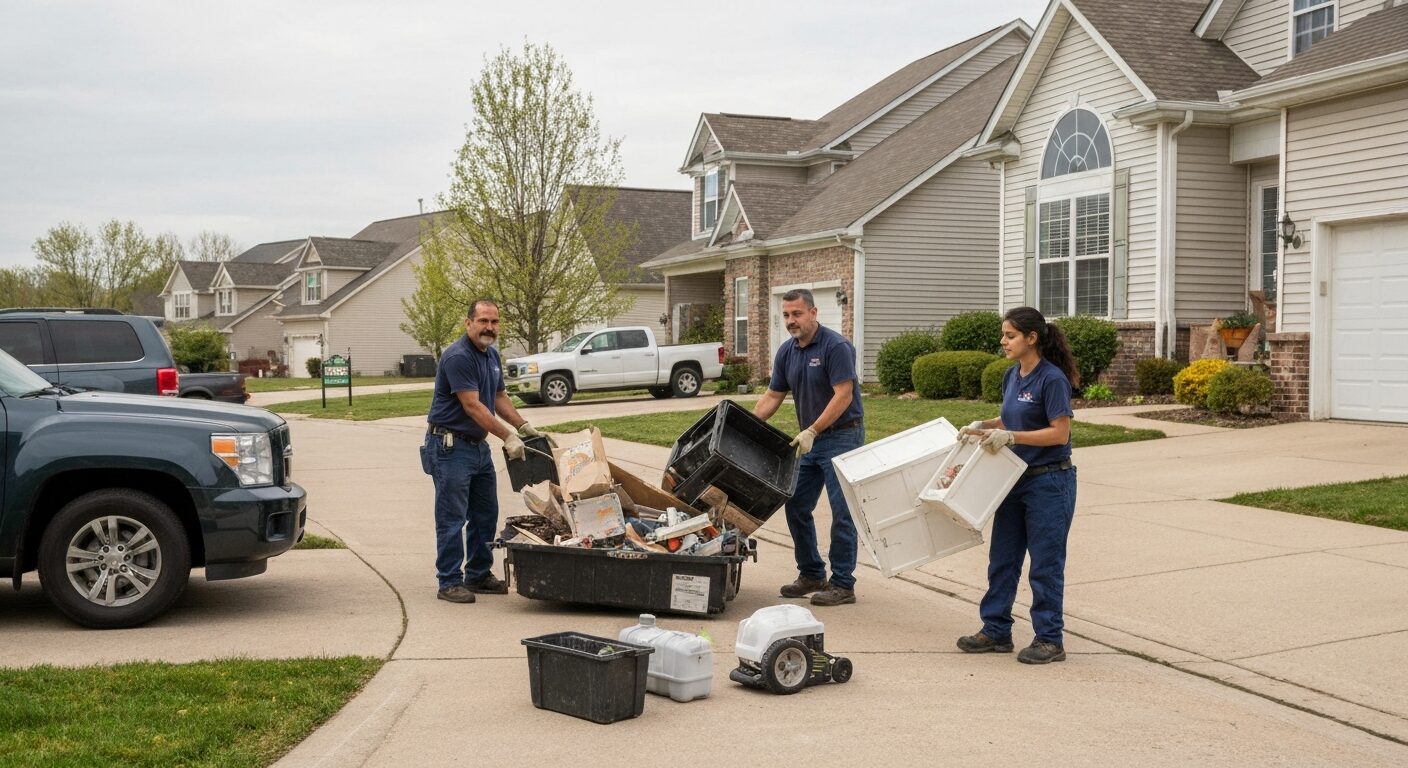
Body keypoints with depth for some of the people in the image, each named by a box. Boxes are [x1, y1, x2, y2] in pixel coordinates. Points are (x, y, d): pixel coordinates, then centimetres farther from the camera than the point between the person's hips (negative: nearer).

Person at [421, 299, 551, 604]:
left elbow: (499, 398, 19)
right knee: (452, 518, -4)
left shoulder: (491, 355, 10)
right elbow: (472, 406, -23)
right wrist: (508, 437, -22)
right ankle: (449, 582, 2)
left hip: (478, 445, 10)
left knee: (485, 513, 14)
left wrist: (525, 427, 10)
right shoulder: (458, 357, -20)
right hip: (450, 446, -9)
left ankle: (479, 575, 24)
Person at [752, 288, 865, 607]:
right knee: (796, 507, 9)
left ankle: (843, 584, 0)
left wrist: (812, 431, -24)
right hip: (809, 439, 8)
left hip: (841, 436, -8)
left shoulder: (836, 347, -16)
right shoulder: (786, 352, 7)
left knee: (842, 512, -6)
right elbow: (772, 396, 11)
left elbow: (843, 396, -21)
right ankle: (812, 575, 21)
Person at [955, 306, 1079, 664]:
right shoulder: (1012, 376, 8)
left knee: (1045, 564, 1)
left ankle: (1049, 640, 11)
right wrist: (984, 427, 2)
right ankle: (996, 631, 21)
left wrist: (1010, 436, -24)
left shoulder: (1052, 379, -17)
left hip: (1049, 482, -8)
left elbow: (1060, 433, -20)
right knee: (1002, 559, 12)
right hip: (1017, 480, 8)